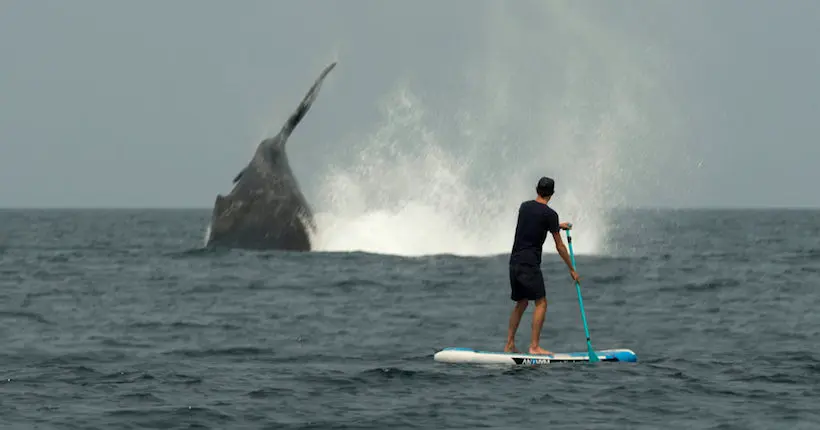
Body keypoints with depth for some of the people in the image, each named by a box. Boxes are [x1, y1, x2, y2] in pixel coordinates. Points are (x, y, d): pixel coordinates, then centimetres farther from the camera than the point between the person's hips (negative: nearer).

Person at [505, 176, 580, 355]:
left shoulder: (524, 207, 12)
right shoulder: (549, 214, -7)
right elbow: (560, 247, -3)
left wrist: (557, 226, 45)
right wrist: (572, 270, 6)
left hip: (514, 261, 7)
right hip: (530, 263, -7)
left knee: (521, 303, 16)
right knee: (541, 303, -3)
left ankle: (509, 345, 15)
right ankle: (534, 346, -10)